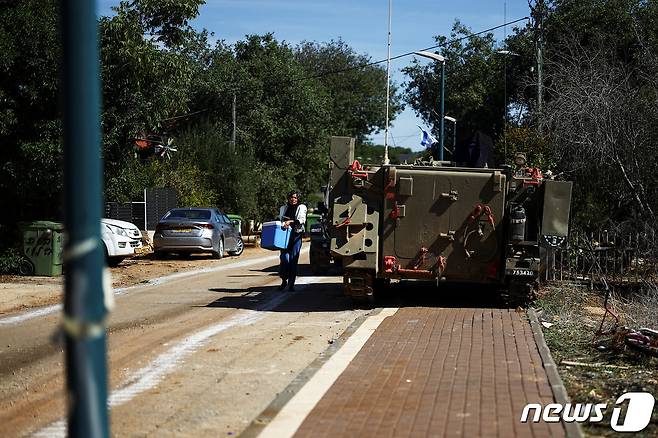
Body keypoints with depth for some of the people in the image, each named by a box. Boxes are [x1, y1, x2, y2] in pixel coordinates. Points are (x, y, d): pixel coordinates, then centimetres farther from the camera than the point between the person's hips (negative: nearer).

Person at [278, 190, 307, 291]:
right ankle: (284, 280, 7)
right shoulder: (283, 208, 20)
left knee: (293, 259, -5)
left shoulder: (301, 208, 7)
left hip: (296, 235, -2)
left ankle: (291, 284, 1)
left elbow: (302, 220, -9)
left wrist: (290, 221, -24)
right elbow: (279, 220, 25)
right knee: (284, 257, -10)